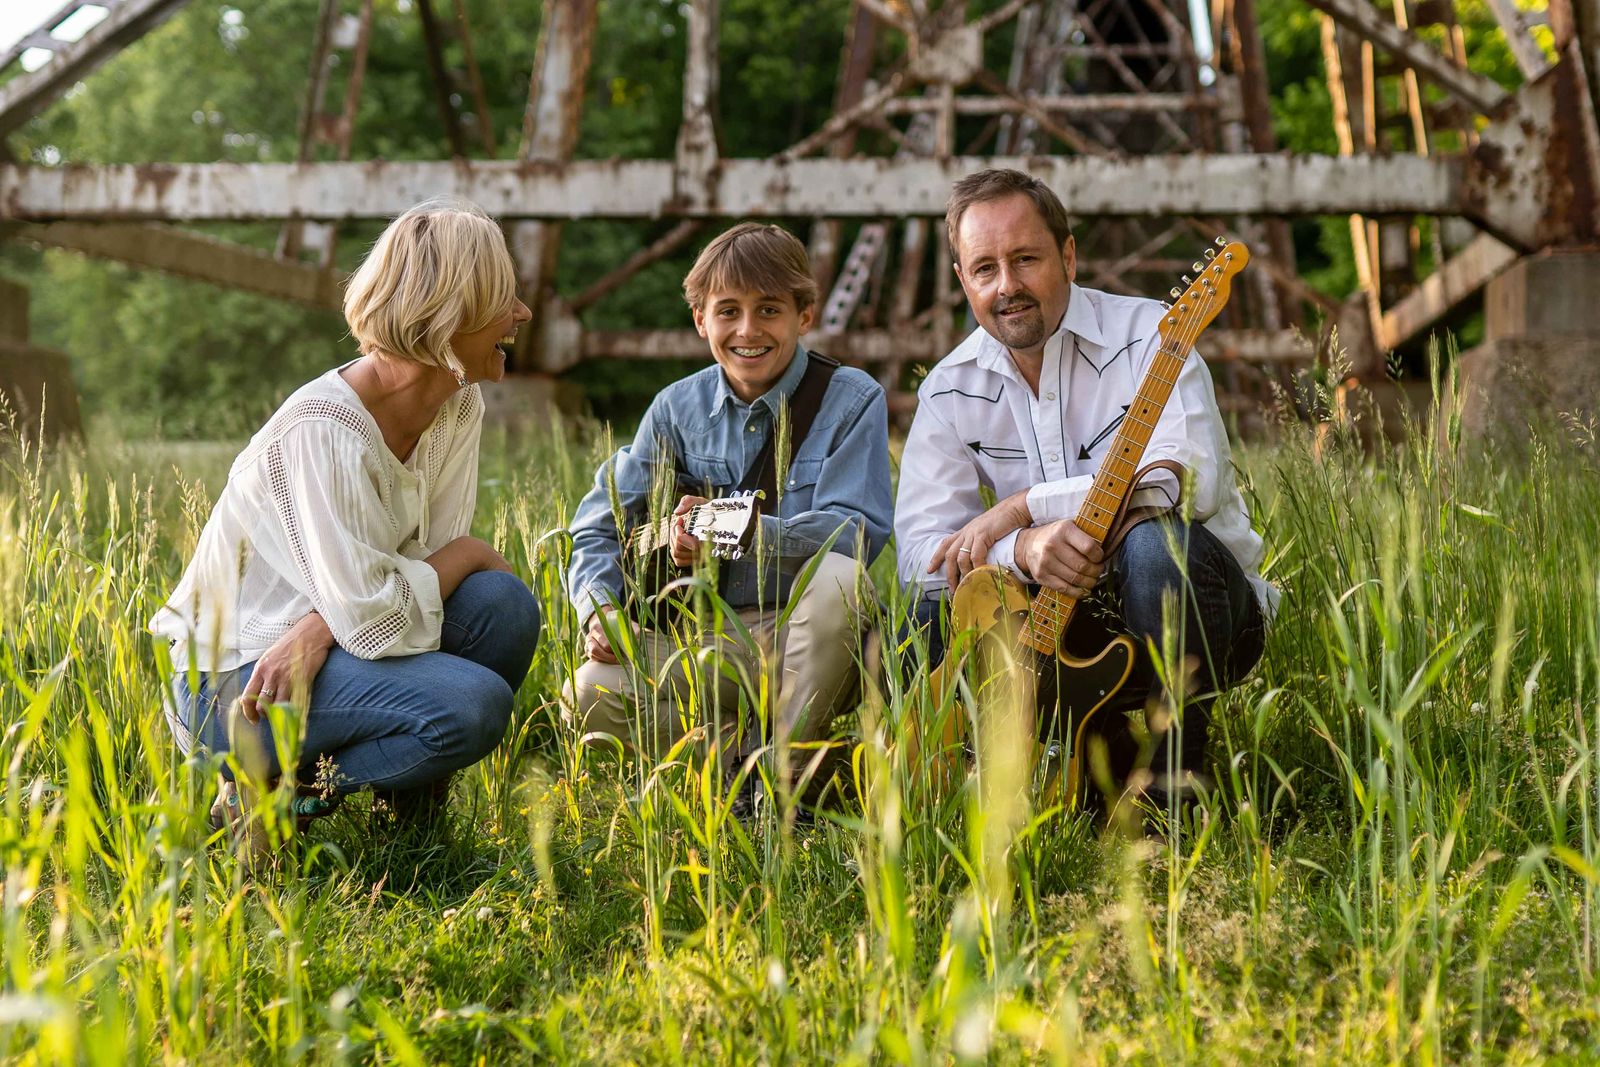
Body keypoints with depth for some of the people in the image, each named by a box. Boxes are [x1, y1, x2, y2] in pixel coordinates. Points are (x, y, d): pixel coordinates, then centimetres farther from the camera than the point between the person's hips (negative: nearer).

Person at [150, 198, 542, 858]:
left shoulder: (459, 406, -1)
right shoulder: (322, 432, -26)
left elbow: (430, 557, -6)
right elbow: (371, 618, -29)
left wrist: (320, 628, -23)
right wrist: (467, 553, -12)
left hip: (304, 653, 8)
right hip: (229, 683, -7)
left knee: (503, 604, -15)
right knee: (472, 704, -26)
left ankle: (403, 794, 5)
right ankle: (266, 790, -5)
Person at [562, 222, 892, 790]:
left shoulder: (852, 401, -4)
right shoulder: (678, 408, 6)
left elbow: (855, 531, -18)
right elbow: (601, 524, 7)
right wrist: (601, 605, -14)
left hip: (807, 637, -2)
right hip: (704, 646, 2)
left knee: (836, 575, -36)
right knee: (590, 696, -23)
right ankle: (748, 746, -4)